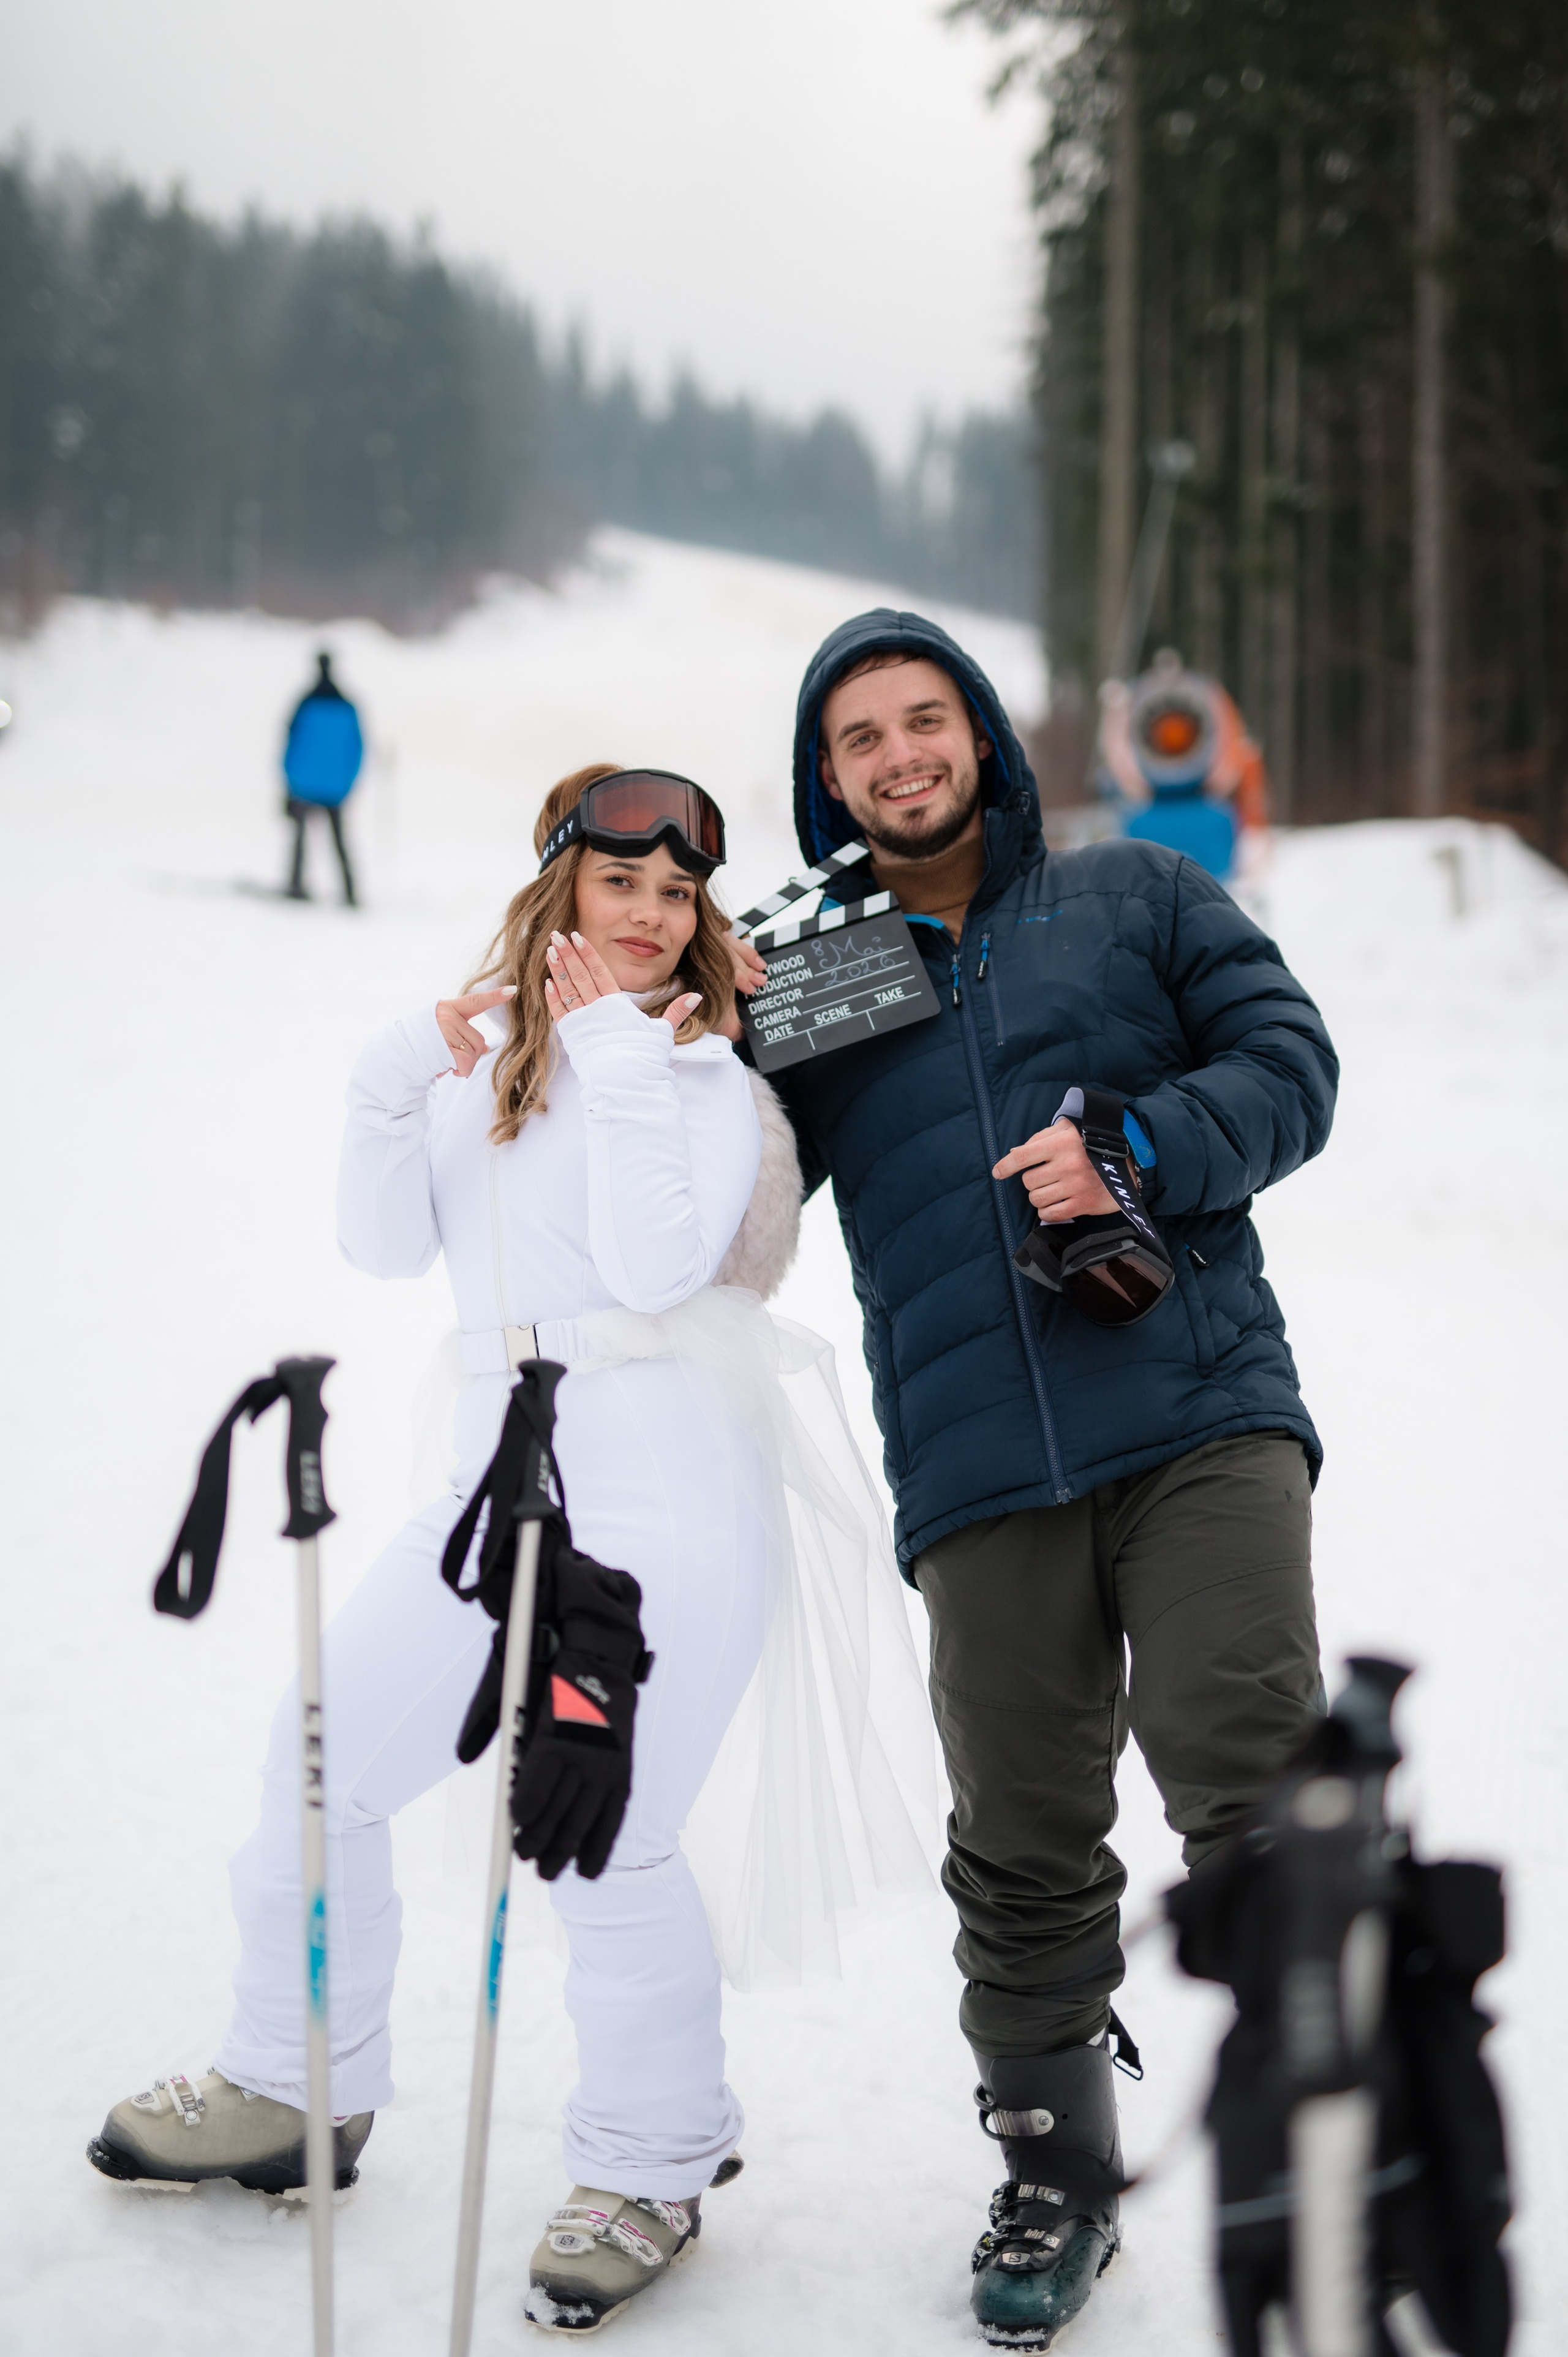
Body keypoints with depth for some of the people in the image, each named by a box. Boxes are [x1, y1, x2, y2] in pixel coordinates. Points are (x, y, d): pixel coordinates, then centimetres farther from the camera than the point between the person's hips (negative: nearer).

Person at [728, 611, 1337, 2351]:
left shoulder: (1135, 898, 14)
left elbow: (1289, 1065, 6)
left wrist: (1133, 1147, -11)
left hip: (1204, 1420, -2)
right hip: (980, 1476, 2)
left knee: (1250, 1775, -16)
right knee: (1024, 1846, 5)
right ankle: (1056, 2176, 22)